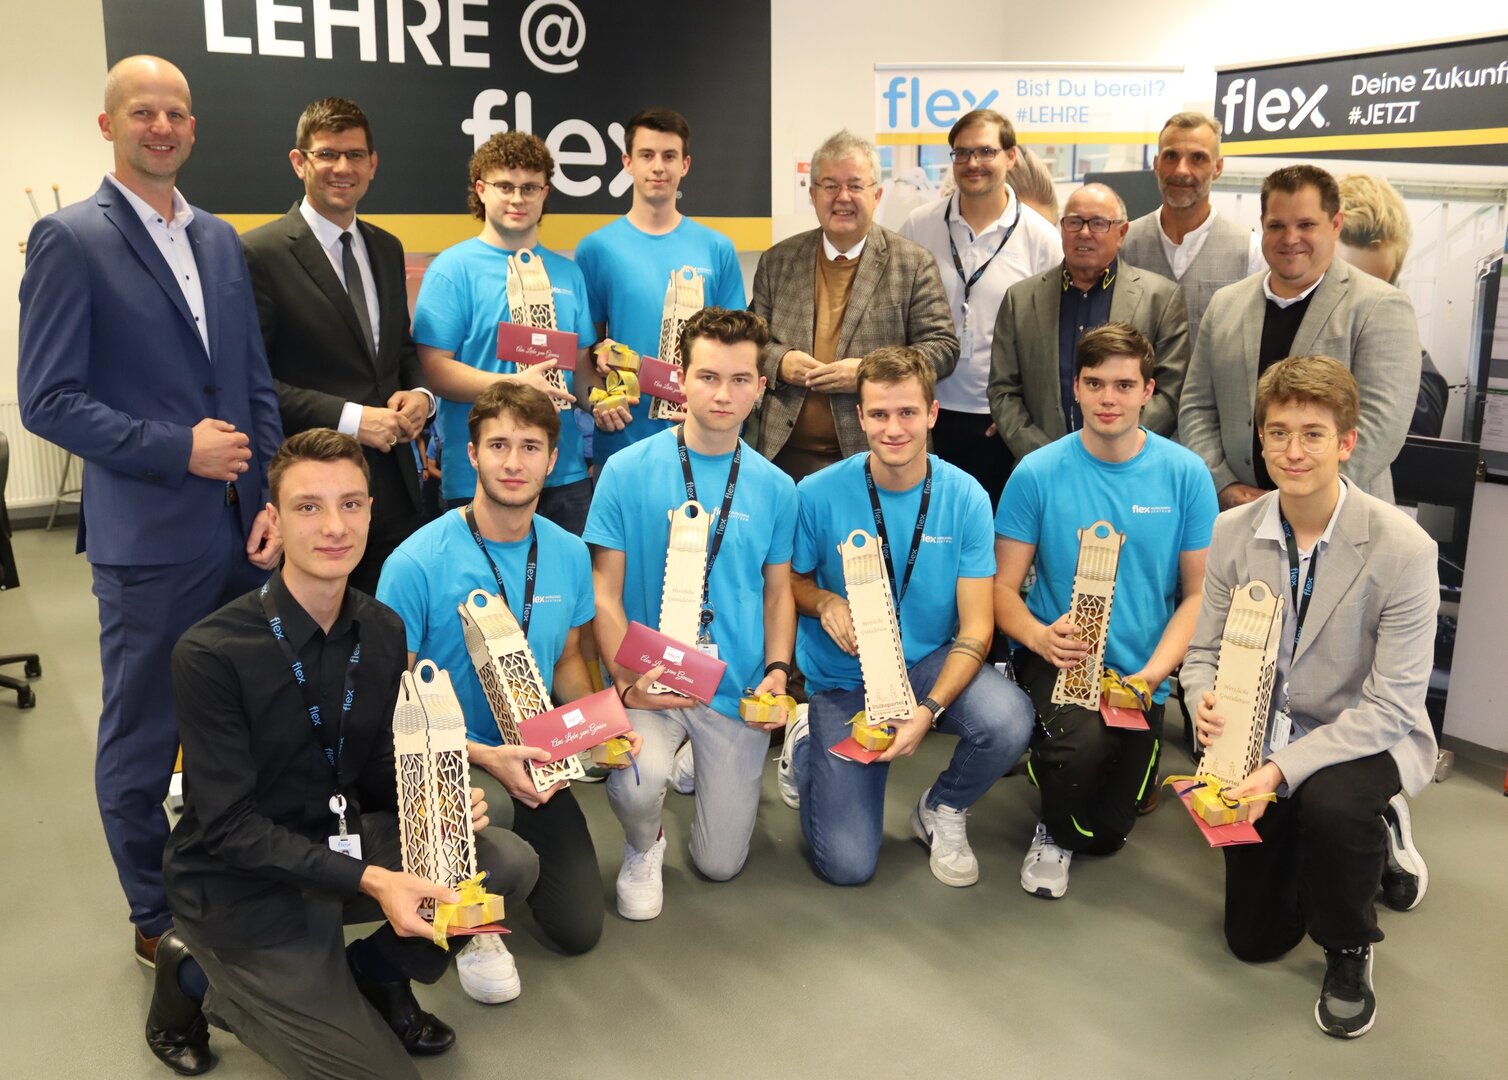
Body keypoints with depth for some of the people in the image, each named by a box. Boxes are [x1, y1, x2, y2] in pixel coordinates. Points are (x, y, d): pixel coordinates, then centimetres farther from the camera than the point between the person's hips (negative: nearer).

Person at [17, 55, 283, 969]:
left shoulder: (221, 240, 12)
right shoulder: (70, 240, -6)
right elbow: (48, 401, -10)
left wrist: (273, 498, 3)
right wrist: (179, 450, -16)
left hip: (242, 531, 5)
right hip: (149, 541, -5)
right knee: (143, 740, 8)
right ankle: (158, 920, 25)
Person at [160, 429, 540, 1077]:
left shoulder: (383, 633, -3)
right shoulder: (210, 654, -22)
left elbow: (384, 774, 6)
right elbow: (227, 826, -21)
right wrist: (369, 880, -30)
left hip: (343, 840, 6)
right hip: (241, 883, -5)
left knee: (510, 865, -14)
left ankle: (371, 972, 9)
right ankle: (199, 976, 12)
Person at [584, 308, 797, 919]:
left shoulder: (773, 488, 3)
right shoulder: (628, 471, -6)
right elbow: (604, 593, -5)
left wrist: (777, 671, -5)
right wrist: (628, 683, -19)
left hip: (738, 688, 3)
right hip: (649, 679, -2)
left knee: (720, 864, 8)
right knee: (639, 785, -34)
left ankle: (707, 764, 41)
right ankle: (643, 847, 5)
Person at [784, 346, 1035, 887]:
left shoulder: (965, 498, -10)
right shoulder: (818, 495, -13)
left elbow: (976, 625, -11)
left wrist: (930, 710, -26)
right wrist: (825, 602, -22)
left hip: (930, 661, 1)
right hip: (844, 679, -1)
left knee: (1009, 721, -32)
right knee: (849, 864, -10)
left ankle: (942, 811, 3)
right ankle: (806, 747, 23)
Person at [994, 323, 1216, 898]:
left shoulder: (1184, 474, -5)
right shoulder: (1038, 473, -8)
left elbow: (1199, 592, -2)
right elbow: (1003, 587, -6)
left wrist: (1155, 670, -17)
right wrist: (1042, 637, -26)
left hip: (1139, 674, 2)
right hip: (1058, 659, -2)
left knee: (1107, 836, 8)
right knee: (1082, 742, -35)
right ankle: (1055, 833, 1)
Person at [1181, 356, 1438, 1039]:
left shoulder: (1403, 549, -21)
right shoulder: (1232, 533, -8)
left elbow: (1392, 703, -21)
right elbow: (1204, 653, 0)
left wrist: (1284, 769, -31)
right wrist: (1207, 704, -24)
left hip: (1363, 740, -4)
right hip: (1263, 738, 4)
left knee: (1330, 803, -40)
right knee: (1255, 937, 9)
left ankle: (1348, 952, -6)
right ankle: (1363, 838, 39)